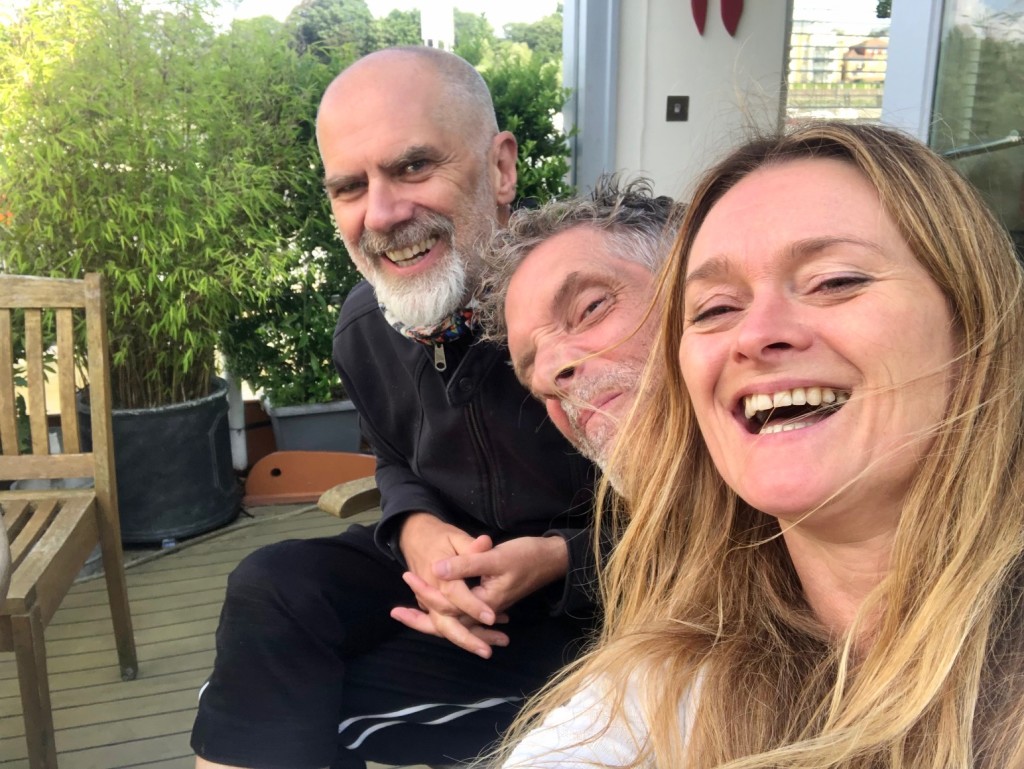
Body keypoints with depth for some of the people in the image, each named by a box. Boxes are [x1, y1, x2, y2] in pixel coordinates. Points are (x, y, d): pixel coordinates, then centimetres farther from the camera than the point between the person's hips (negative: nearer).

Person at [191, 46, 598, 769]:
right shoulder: (365, 328, -4)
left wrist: (556, 560, -30)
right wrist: (417, 527, -10)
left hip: (594, 593, -5)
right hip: (448, 564, 6)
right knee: (275, 587, -16)